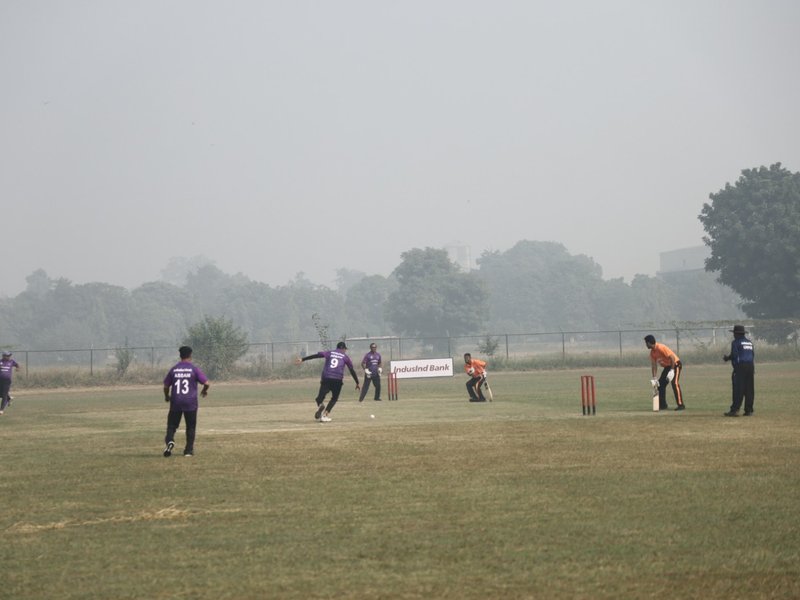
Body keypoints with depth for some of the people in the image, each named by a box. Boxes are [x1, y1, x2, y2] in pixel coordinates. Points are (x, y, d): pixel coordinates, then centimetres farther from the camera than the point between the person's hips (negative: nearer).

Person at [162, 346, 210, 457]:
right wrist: (204, 391, 15)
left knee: (172, 424, 7)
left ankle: (170, 440, -21)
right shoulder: (194, 369, -3)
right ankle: (189, 450, 11)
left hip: (175, 402, 1)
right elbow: (206, 383, -7)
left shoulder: (173, 369, 4)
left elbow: (166, 386, 9)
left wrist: (167, 396, 29)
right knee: (191, 427, 12)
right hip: (190, 402, -1)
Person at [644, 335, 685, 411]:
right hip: (667, 367, 10)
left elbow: (672, 357, -28)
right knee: (661, 384, 7)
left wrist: (672, 370, -31)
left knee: (675, 383, -22)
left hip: (675, 365, -10)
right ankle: (663, 405, 14)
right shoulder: (652, 352, 2)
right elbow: (654, 365, 6)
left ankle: (680, 405, -22)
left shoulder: (661, 348, -25)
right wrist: (654, 377, -2)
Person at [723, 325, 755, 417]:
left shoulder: (736, 342, -3)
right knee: (749, 389, 7)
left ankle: (735, 410, -15)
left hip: (740, 367, -7)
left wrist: (727, 358, 5)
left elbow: (734, 355, -12)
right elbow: (753, 355, 17)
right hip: (750, 366, 7)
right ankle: (748, 410, 6)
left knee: (738, 389, -10)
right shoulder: (749, 342, 19)